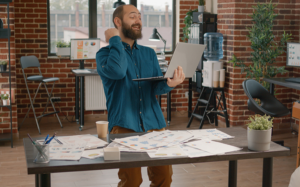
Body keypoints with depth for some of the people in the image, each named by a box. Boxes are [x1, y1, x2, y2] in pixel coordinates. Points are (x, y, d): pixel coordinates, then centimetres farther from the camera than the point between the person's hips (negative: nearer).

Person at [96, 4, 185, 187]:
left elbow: (157, 87, 5)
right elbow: (117, 71, -21)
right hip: (125, 124, -4)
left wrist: (170, 83, -18)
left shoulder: (149, 53, 17)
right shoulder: (105, 53, 3)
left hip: (153, 122, 4)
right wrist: (115, 40, -7)